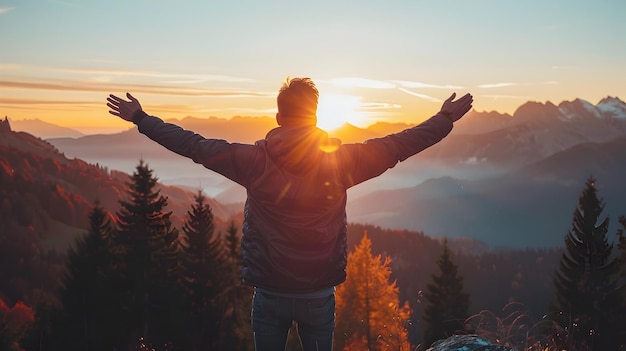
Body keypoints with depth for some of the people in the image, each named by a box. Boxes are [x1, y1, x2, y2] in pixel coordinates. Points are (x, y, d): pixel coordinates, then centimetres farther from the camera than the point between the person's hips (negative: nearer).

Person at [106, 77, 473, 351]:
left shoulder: (256, 161, -11)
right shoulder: (341, 161, -9)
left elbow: (193, 145, -4)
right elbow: (400, 144, 0)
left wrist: (140, 118, 8)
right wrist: (446, 119, 14)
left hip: (269, 292, 0)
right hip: (320, 292, 0)